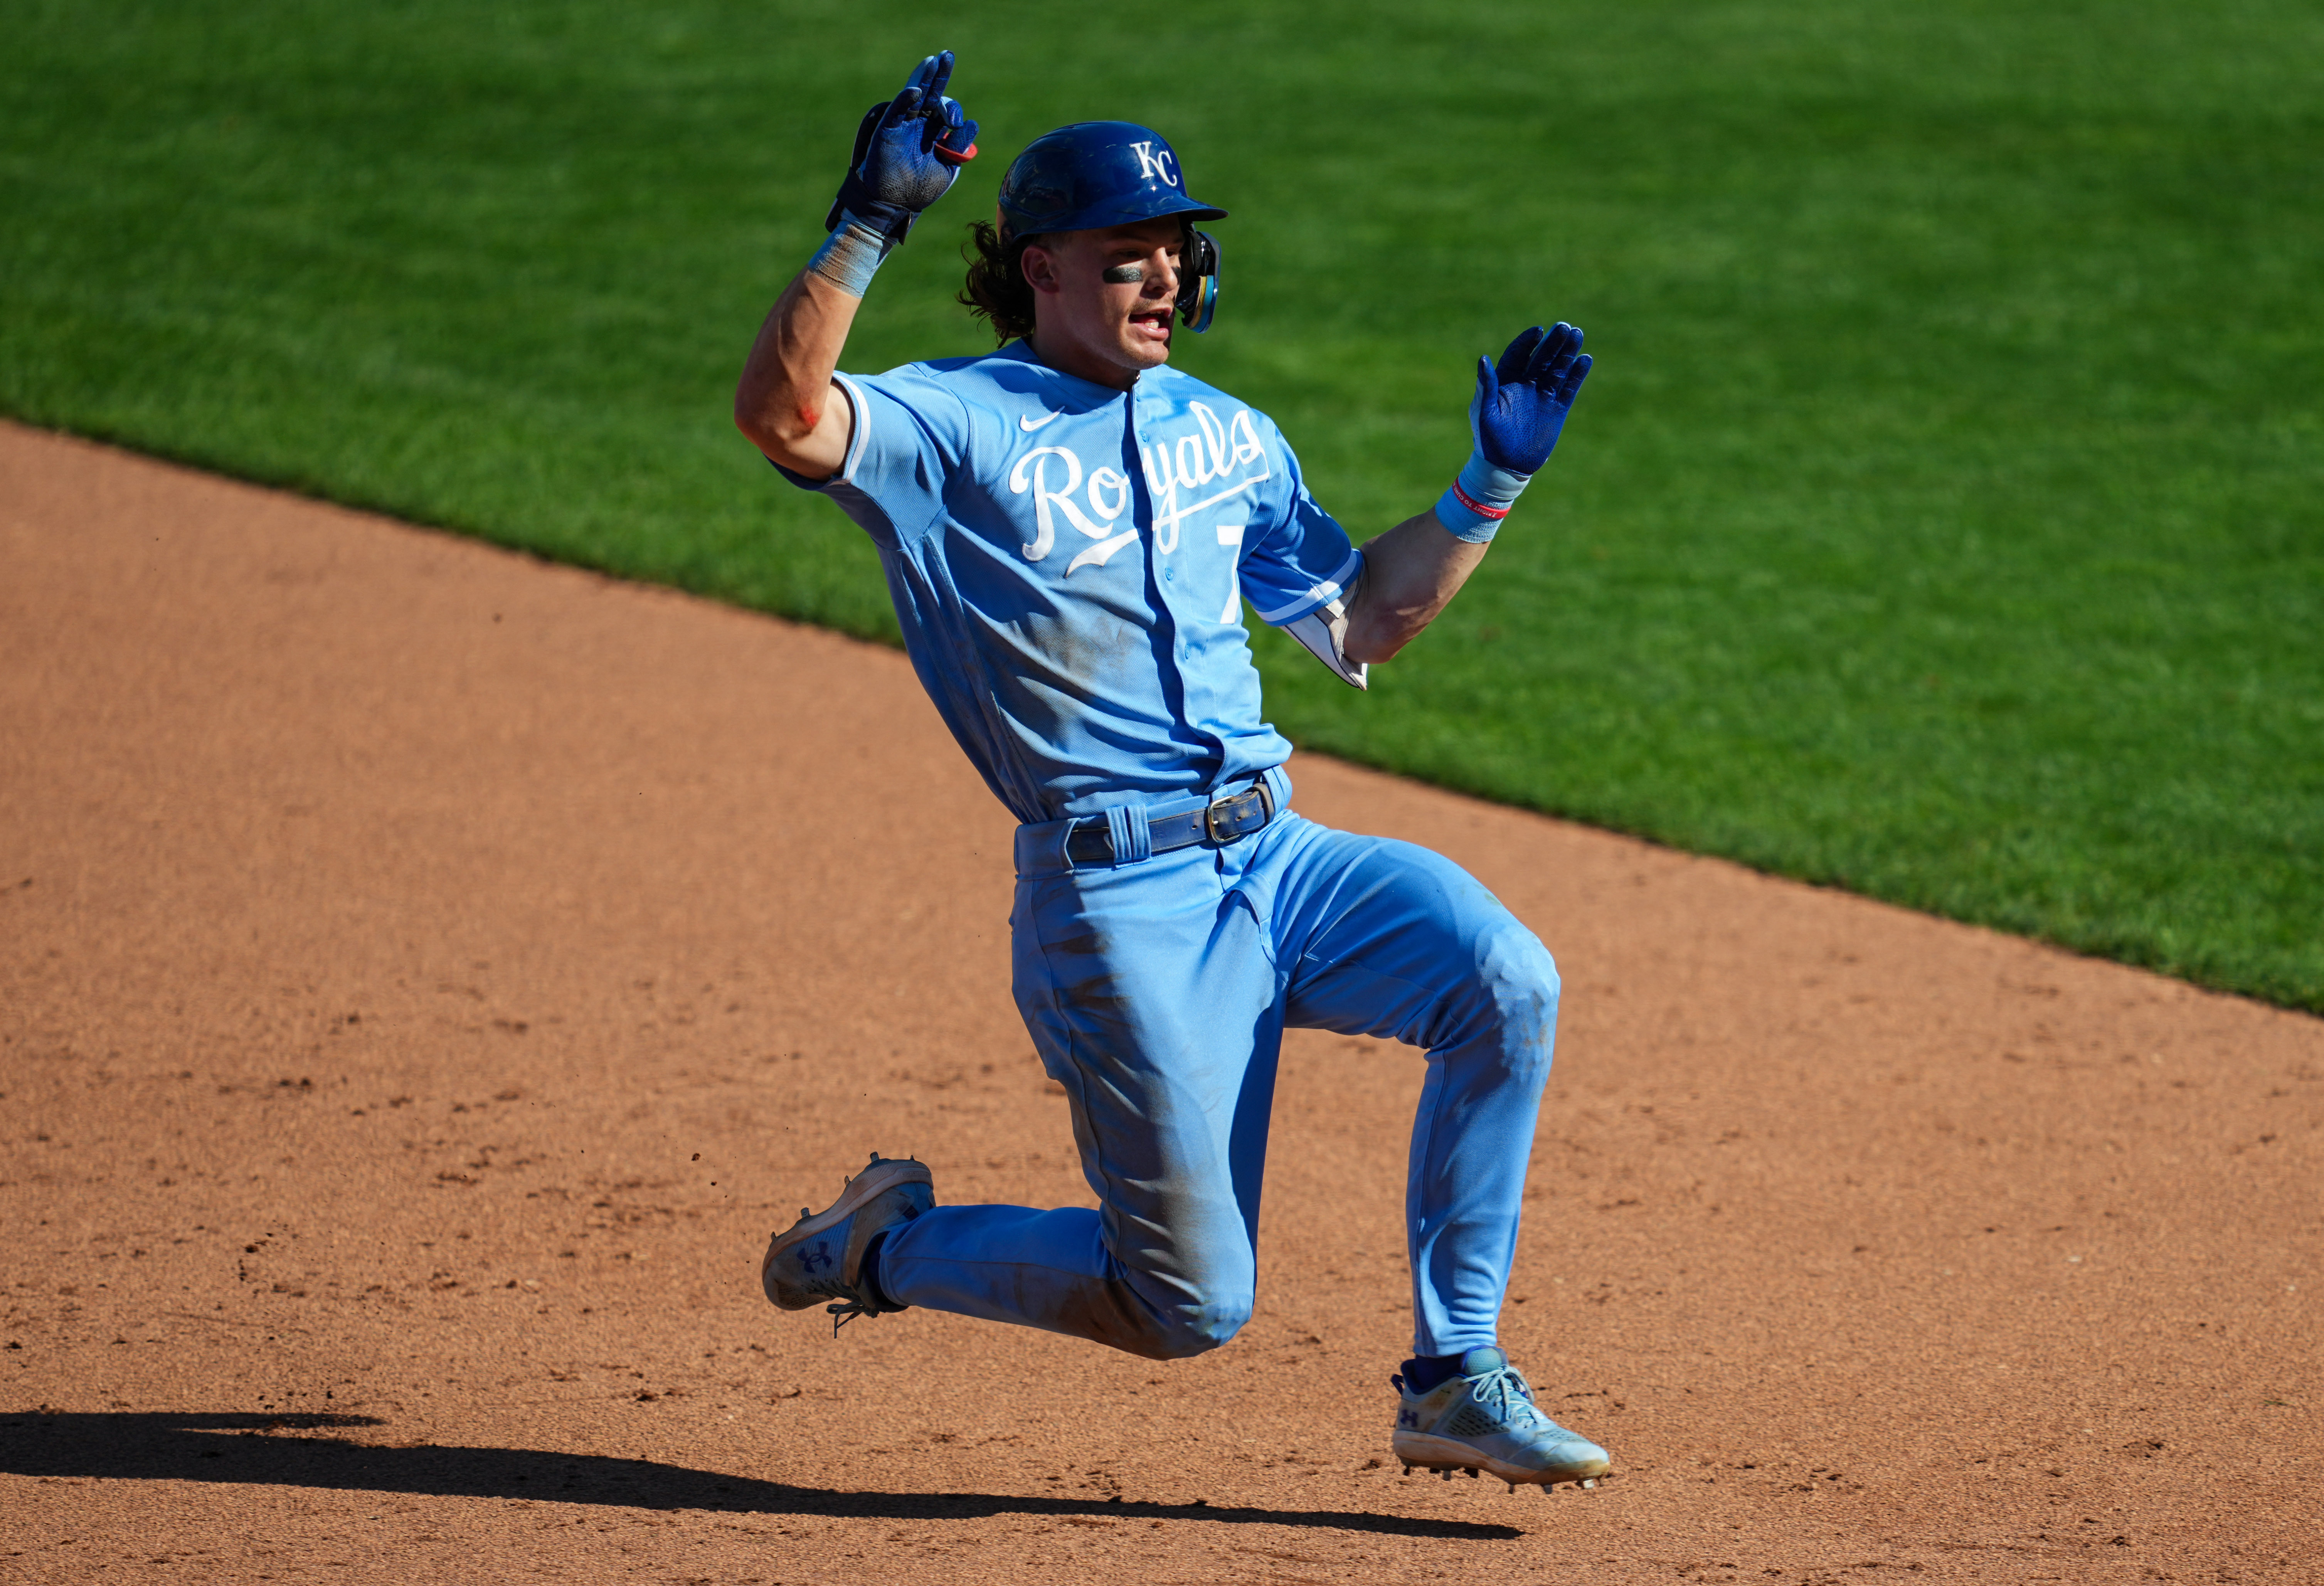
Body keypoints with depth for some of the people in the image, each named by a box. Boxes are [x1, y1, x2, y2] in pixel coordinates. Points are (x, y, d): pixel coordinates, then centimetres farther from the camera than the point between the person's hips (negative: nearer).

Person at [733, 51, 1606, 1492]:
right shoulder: (958, 425, -4)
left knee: (1504, 983, -21)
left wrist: (1492, 487, 14)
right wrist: (870, 224, -30)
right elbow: (780, 413, -23)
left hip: (1274, 856, 6)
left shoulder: (1226, 436, 17)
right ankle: (891, 1244, 23)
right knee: (1189, 1305, -5)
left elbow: (1357, 624, 23)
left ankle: (1456, 1383, -10)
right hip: (1119, 901, -6)